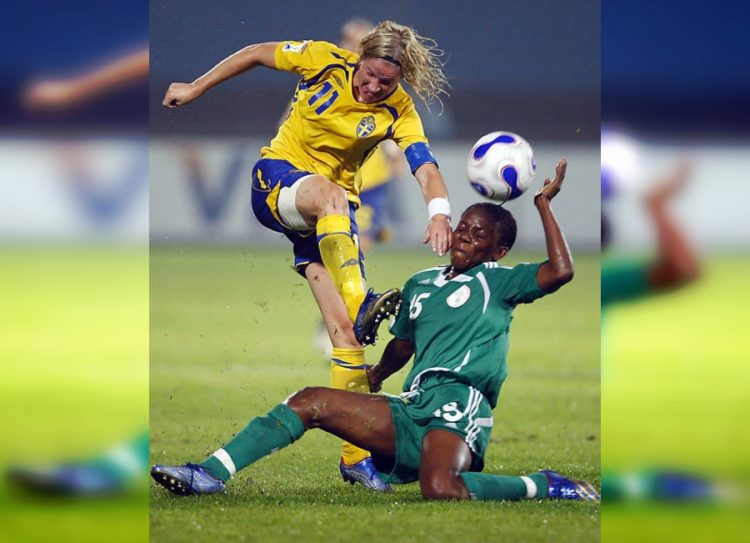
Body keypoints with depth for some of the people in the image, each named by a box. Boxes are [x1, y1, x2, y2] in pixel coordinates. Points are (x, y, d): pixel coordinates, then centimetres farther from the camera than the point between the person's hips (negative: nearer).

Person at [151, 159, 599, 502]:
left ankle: (542, 486, -14)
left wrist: (543, 204, -8)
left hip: (459, 405, -7)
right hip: (412, 411, 7)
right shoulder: (420, 284, 25)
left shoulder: (495, 281, 5)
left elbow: (561, 270, -10)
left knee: (440, 490, -36)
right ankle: (212, 474, -7)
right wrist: (374, 378, 30)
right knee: (310, 402, -3)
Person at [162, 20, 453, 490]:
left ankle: (356, 453, -12)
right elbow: (257, 54, 2)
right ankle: (362, 305, -59)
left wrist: (440, 212, -43)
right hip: (276, 178, -2)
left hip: (331, 215, 2)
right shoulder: (327, 61, -11)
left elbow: (426, 168, -23)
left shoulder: (398, 111, -9)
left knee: (344, 331, -12)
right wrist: (195, 89, 5)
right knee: (331, 196, -40)